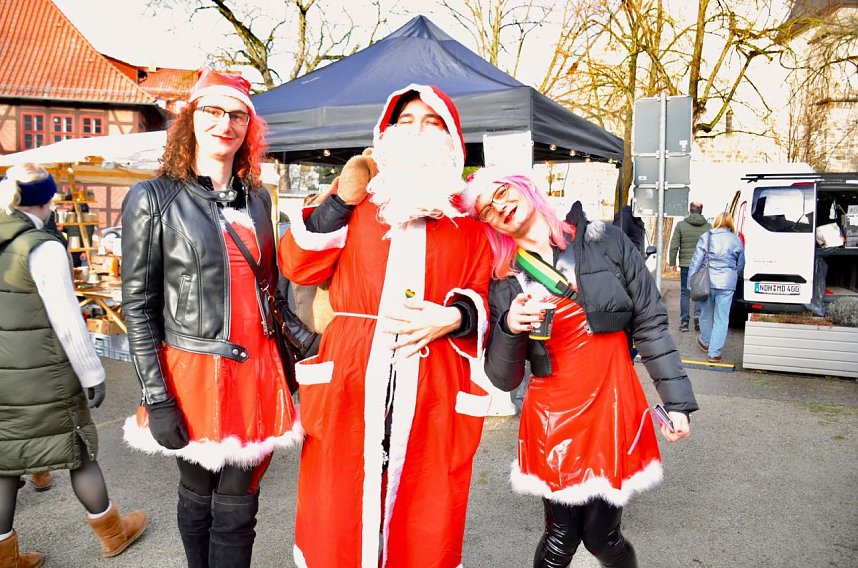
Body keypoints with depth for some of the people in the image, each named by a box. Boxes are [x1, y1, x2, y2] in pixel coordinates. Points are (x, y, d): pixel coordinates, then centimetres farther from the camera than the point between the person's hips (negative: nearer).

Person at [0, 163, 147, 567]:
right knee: (79, 452, 10)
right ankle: (113, 533, 28)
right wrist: (92, 375, -7)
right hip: (42, 377, -6)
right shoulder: (42, 247, -17)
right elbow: (67, 322, -16)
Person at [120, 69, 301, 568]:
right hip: (194, 371, -3)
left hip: (257, 369, 3)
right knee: (199, 495, 15)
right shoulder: (153, 198, -5)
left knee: (237, 508, 9)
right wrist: (156, 398, -11)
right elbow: (138, 306, -7)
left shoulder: (257, 198, 8)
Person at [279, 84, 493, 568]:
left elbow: (480, 297, 11)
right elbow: (297, 267, 5)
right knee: (338, 511, 7)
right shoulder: (356, 203, 12)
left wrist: (453, 318, -11)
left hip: (434, 389, 0)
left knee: (427, 523, 8)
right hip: (350, 379, 0)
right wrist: (341, 200, -4)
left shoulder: (467, 220, 12)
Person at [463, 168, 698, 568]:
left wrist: (676, 401, 1)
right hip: (553, 419, 1)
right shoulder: (504, 282, -2)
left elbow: (651, 323, 1)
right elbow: (503, 379, -2)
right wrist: (509, 328, -22)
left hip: (614, 410, 0)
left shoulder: (604, 241, -4)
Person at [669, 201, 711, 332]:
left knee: (685, 292, 7)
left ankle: (684, 321, 8)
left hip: (686, 264, -1)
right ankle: (698, 314, -5)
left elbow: (674, 246, -4)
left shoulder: (681, 225, -3)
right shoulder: (708, 227, 1)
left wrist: (672, 262, 5)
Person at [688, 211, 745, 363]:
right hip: (727, 283, 0)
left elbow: (696, 261, -2)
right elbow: (741, 265, 12)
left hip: (708, 282, 0)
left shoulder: (706, 237, 1)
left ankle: (705, 342, 38)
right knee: (721, 318, 3)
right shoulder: (736, 240, 5)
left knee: (706, 314, 17)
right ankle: (714, 353, 3)